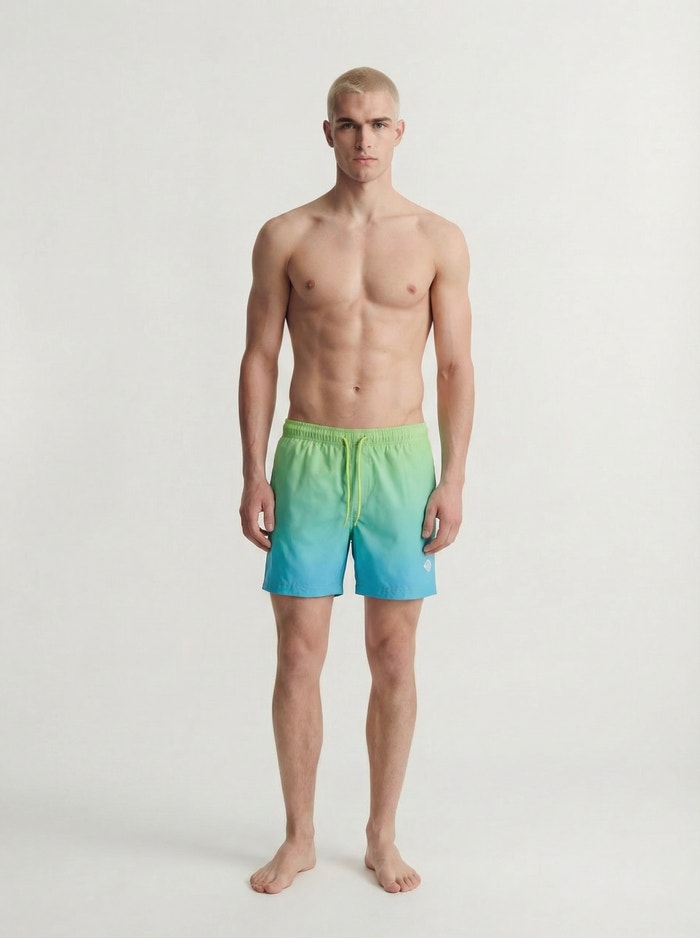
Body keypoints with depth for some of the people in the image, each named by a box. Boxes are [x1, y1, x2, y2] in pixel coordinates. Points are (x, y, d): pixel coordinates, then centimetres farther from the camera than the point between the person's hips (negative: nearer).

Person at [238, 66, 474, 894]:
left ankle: (382, 838, 23)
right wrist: (253, 475, -2)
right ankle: (299, 837, 20)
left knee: (393, 657, 6)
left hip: (400, 460, 0)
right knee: (298, 653, 3)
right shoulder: (285, 237, 3)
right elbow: (260, 358, 4)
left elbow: (456, 367, 3)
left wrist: (453, 479, -3)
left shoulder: (438, 242, 3)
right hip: (308, 459, 0)